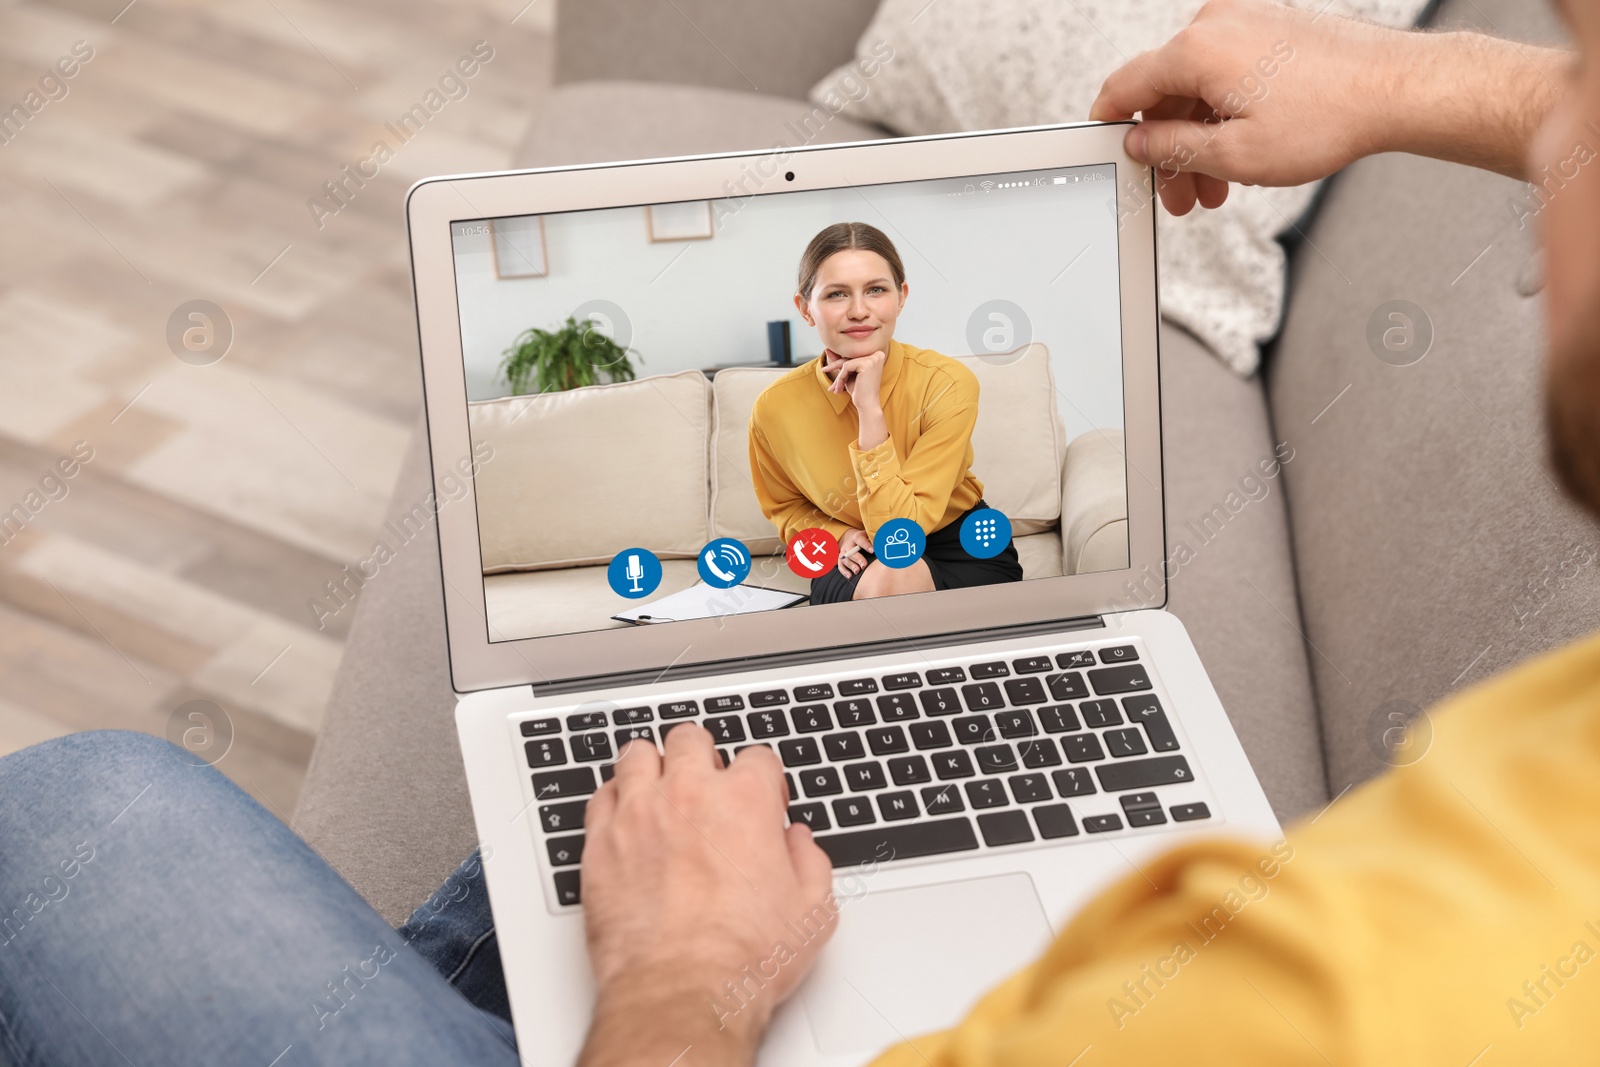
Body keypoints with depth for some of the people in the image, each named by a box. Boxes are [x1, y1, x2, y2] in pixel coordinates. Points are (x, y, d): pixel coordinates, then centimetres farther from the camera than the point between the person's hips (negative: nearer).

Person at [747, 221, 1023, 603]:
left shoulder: (947, 384, -22)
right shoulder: (775, 407, -14)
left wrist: (870, 408, -31)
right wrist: (838, 536, -12)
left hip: (963, 554, 0)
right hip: (855, 566, 0)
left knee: (901, 577, -34)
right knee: (877, 584, -35)